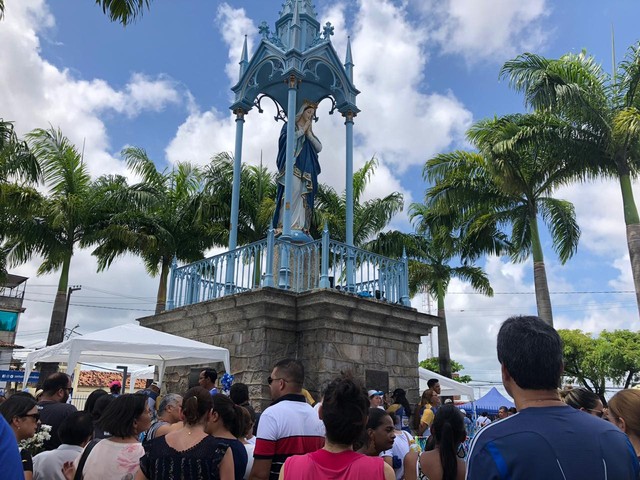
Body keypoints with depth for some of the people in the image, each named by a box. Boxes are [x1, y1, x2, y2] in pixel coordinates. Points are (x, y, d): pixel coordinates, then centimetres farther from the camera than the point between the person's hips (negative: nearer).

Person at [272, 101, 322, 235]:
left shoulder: (309, 132, 27)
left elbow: (319, 148, 13)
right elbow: (288, 138, -8)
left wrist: (308, 133, 5)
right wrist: (302, 130, 1)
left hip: (305, 169, 5)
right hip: (292, 164, -5)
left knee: (303, 195, -7)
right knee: (294, 189, -24)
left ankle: (301, 225, -13)